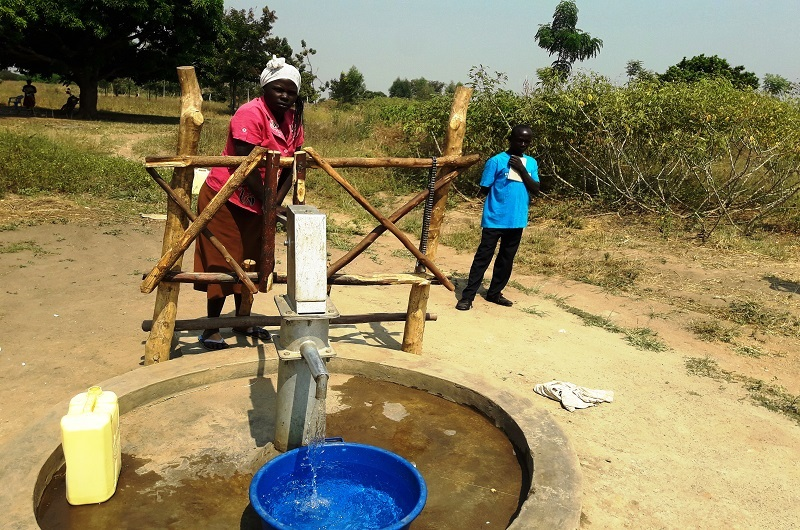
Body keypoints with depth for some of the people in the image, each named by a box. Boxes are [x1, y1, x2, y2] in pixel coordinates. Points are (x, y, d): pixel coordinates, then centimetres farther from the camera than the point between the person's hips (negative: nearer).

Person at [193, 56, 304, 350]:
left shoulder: (293, 120, 4)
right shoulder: (251, 114, -20)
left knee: (249, 261, 16)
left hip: (257, 203, 8)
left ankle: (243, 321, 31)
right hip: (226, 200, -8)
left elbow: (289, 165, 6)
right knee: (221, 263, -2)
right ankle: (211, 330, 10)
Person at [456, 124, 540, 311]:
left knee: (506, 259, 14)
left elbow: (536, 189, -1)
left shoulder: (531, 163, 9)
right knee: (483, 257, -3)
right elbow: (484, 189, -4)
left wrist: (522, 170, -10)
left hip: (517, 220, 5)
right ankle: (467, 296, 2)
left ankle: (494, 293, 27)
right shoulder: (496, 161, -6)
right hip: (495, 219, -5)